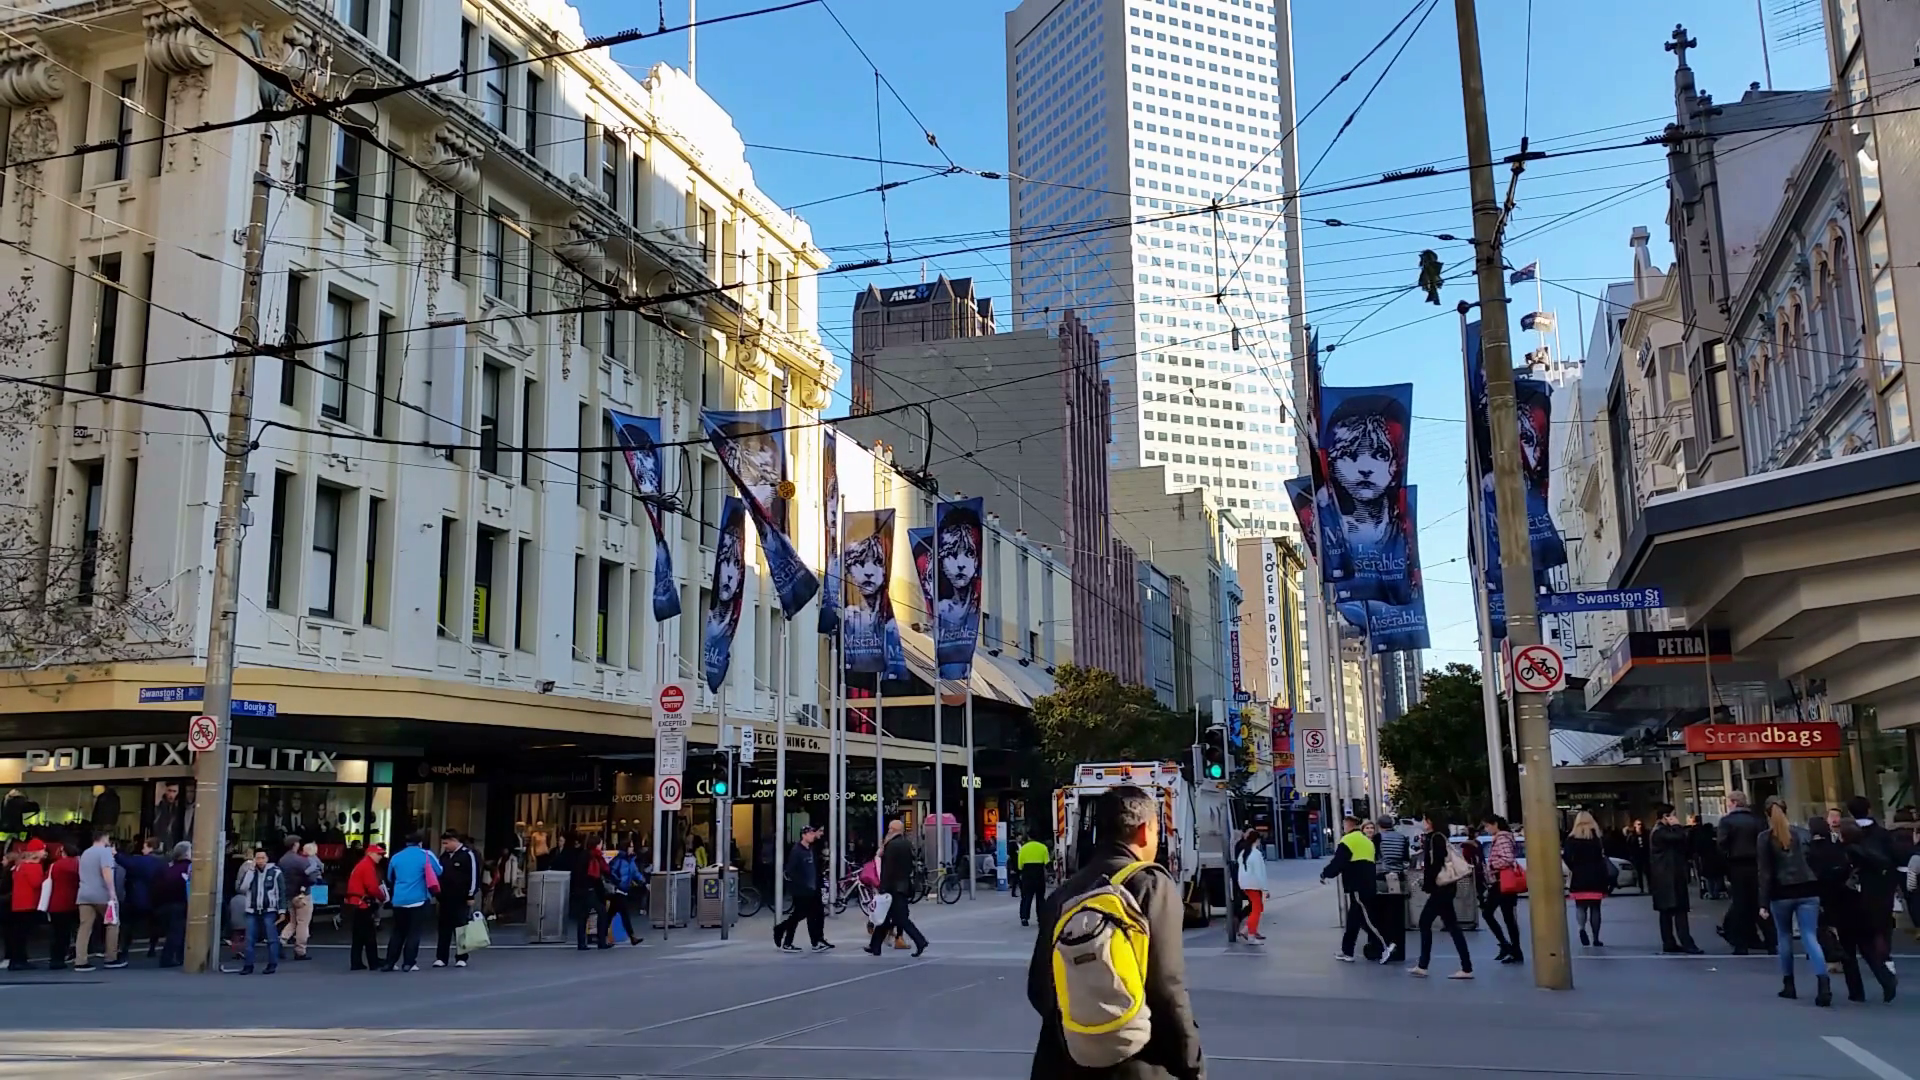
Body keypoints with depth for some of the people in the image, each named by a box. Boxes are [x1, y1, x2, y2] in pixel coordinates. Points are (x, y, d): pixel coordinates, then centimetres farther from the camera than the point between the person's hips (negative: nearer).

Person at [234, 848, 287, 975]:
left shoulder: (276, 872, -1)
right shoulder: (249, 871, 9)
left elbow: (282, 893, 0)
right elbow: (241, 889, -6)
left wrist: (282, 911, -4)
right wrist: (250, 871, -9)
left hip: (269, 911, -3)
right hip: (252, 911, 3)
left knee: (272, 939, -2)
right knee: (249, 939, 2)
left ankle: (272, 964, 5)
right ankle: (248, 965, 9)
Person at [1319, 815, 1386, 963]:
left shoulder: (1348, 840, -10)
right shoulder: (1367, 841, 17)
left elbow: (1338, 862, -13)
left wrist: (1325, 874, 2)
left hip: (1356, 887, -9)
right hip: (1367, 886, 9)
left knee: (1366, 919, -7)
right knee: (1353, 920, 13)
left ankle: (1385, 949, -9)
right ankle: (1347, 951, 18)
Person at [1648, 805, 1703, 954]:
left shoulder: (1663, 831, 20)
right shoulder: (1660, 832, -14)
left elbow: (1682, 847, 23)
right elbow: (1679, 838, -28)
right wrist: (1677, 826, -10)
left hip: (1667, 877, 11)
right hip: (1668, 877, -11)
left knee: (1667, 911, 9)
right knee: (1679, 910, -13)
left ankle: (1669, 943, 11)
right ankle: (1686, 944, -17)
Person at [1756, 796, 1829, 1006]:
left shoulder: (1765, 838, -3)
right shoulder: (1803, 833, 7)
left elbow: (1764, 873, -6)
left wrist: (1763, 903, -5)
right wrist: (1820, 893, 12)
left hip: (1781, 894, -2)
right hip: (1807, 891, 2)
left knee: (1784, 936, 15)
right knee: (1810, 937, -3)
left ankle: (1788, 984, 18)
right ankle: (1824, 984, -21)